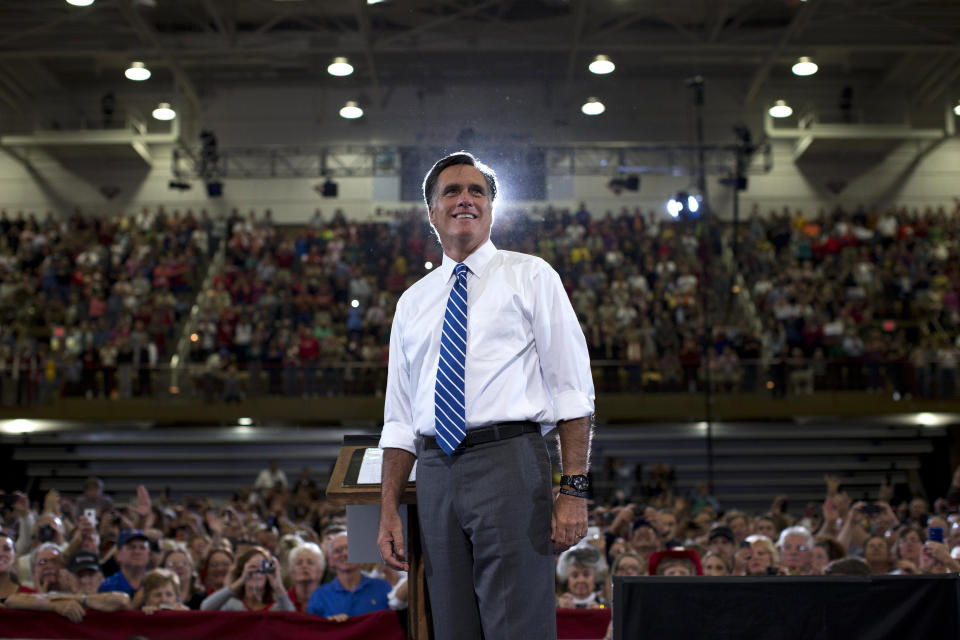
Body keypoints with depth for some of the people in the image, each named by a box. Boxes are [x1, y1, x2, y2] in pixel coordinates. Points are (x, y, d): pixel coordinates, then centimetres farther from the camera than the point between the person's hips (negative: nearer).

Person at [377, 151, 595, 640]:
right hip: (436, 476, 4)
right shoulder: (412, 302, 20)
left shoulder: (531, 277, 7)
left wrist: (573, 490, -11)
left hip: (509, 464, -4)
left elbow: (573, 391, -1)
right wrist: (388, 511, 9)